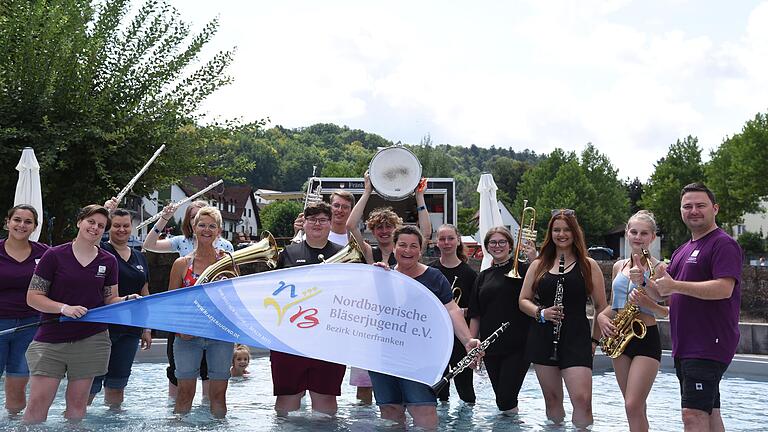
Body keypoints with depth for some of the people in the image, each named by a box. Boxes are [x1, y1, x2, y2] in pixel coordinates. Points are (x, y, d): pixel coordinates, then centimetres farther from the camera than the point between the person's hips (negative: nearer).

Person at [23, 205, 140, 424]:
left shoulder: (108, 261, 7)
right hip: (50, 340, -2)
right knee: (37, 404, -5)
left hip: (91, 340, 2)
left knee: (77, 404, 7)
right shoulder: (54, 255, -2)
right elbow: (33, 297, -3)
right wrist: (64, 308, -17)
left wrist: (127, 300, -10)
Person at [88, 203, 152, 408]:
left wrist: (146, 329, 14)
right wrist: (104, 212, -29)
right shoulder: (101, 251, -1)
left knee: (118, 383, 12)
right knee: (92, 382, -4)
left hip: (129, 329, 5)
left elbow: (144, 295, 17)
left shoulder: (139, 257, 14)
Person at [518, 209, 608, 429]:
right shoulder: (538, 265, 10)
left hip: (576, 339, -3)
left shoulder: (588, 265, 4)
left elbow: (601, 306, 7)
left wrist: (594, 339, 1)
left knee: (582, 399, -14)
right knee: (552, 399, 8)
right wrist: (541, 313, -9)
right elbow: (523, 300, 11)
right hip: (543, 338, 3)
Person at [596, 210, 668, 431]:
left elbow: (669, 311, -5)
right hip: (620, 337, 6)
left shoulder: (658, 268, -6)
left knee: (633, 405, -12)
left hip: (647, 339, -6)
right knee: (634, 407, 12)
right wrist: (602, 316, -1)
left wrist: (649, 304, -23)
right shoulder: (619, 266, 11)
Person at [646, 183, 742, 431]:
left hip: (709, 346, -9)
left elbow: (724, 289, -22)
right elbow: (665, 293, 22)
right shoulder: (683, 251, 20)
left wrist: (675, 285, -21)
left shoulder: (723, 244, -8)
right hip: (685, 347, 9)